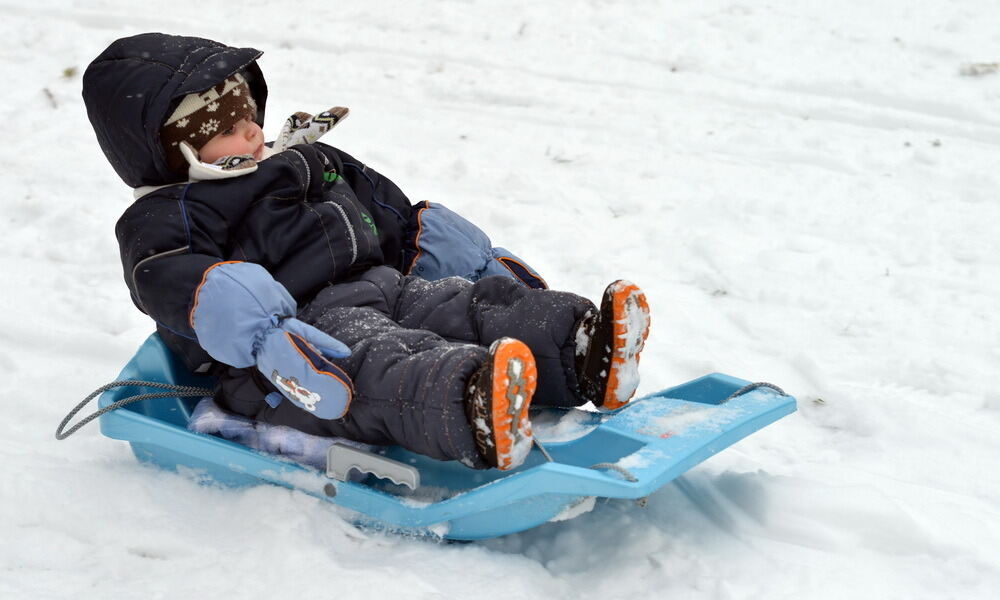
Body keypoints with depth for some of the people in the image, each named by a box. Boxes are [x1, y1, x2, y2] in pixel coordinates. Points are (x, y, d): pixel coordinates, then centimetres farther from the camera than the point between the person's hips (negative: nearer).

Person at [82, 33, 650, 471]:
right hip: (305, 322, -8)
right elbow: (175, 279, -20)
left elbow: (398, 218, 33)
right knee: (376, 362, -38)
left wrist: (485, 262, 29)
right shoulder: (165, 220, 2)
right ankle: (472, 411, -67)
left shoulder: (309, 163, 28)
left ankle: (584, 351, -40)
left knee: (479, 305, -17)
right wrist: (259, 329, -40)